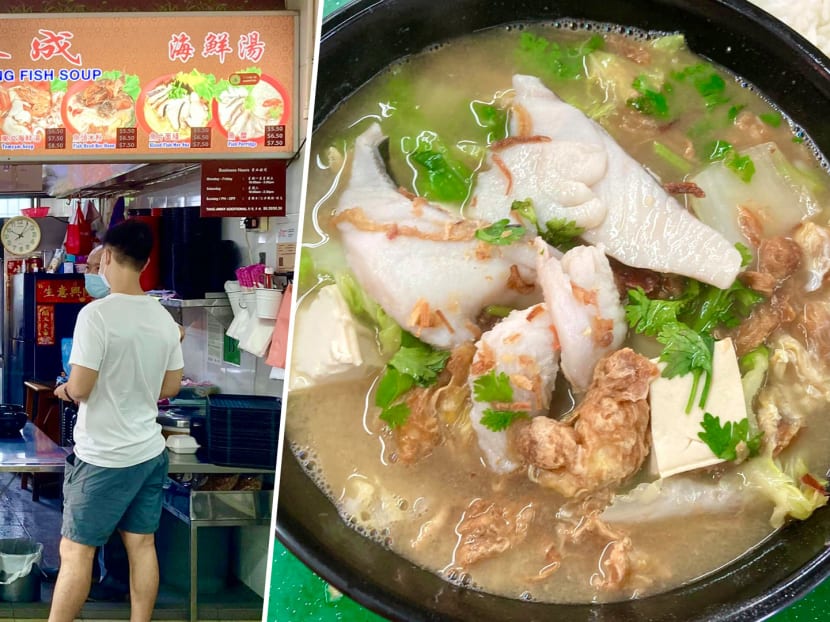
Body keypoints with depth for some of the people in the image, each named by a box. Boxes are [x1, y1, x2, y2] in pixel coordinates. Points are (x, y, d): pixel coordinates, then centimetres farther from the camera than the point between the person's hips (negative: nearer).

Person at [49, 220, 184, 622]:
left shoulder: (97, 313, -18)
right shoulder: (164, 318, 3)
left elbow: (80, 389, -17)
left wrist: (65, 388, 4)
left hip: (104, 457, -6)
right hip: (150, 452, 6)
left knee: (75, 550, 4)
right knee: (142, 545, 11)